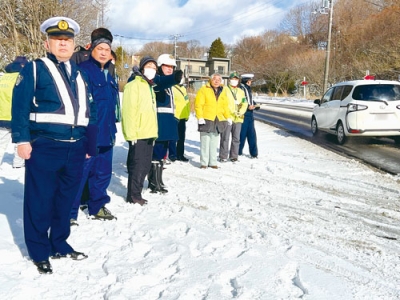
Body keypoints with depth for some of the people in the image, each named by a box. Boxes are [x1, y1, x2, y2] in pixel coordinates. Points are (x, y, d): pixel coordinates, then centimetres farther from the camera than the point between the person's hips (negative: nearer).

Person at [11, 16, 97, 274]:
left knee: (66, 200, 14)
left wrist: (88, 143, 16)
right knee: (40, 201, 3)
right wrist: (22, 139, -14)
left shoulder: (78, 73, 18)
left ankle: (59, 244, 29)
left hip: (75, 148, 5)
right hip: (44, 147, -5)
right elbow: (19, 106, -6)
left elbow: (87, 111, 19)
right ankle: (40, 252, 17)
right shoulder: (34, 69, 2)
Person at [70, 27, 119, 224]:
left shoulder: (108, 75, 17)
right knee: (79, 173, -4)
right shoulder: (82, 70, -10)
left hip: (105, 134, 9)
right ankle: (69, 212, 7)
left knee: (103, 172, 16)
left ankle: (97, 206, 30)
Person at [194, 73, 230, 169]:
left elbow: (225, 105, 20)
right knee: (205, 142, -1)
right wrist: (200, 117, -15)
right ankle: (204, 163, 5)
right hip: (206, 119, -5)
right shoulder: (204, 89, -4)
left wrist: (228, 117, 13)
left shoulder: (223, 91, 13)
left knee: (214, 142, 10)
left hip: (218, 120, 5)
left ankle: (212, 162, 17)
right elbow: (198, 104, -9)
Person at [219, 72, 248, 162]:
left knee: (236, 138, 7)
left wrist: (241, 112, -10)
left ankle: (234, 156, 16)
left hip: (238, 118, 5)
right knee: (225, 138, -4)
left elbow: (244, 103, 9)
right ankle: (223, 157, 2)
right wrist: (233, 112, -17)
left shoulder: (241, 91, 18)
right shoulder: (225, 90, 3)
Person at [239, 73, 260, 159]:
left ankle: (254, 153, 14)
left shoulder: (248, 89, 18)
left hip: (250, 115, 8)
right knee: (242, 134, -2)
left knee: (252, 134, 8)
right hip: (243, 115, -8)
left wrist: (255, 105, 7)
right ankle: (238, 152, 10)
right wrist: (248, 107, -22)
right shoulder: (241, 88, -10)